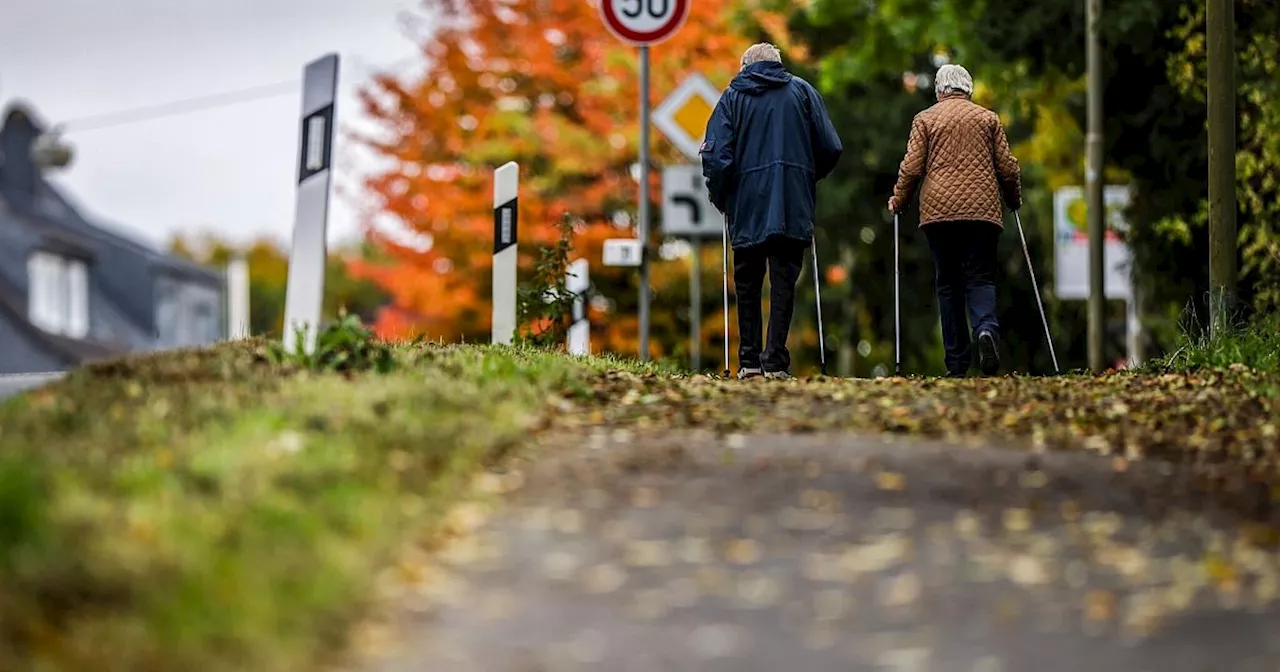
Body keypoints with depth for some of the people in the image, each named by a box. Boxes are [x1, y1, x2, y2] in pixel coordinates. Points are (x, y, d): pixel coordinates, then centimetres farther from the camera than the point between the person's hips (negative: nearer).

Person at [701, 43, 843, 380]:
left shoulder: (733, 96, 7)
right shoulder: (802, 90, 11)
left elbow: (715, 155, -4)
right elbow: (830, 148, 5)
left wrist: (720, 199, 9)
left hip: (747, 206, 0)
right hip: (794, 208, 0)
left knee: (747, 284, 10)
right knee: (784, 282, 1)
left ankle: (749, 361, 8)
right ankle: (775, 361, -7)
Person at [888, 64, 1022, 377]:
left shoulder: (925, 119, 8)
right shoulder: (988, 118, 11)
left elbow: (912, 167, 1)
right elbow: (1007, 167, 10)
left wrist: (898, 201, 16)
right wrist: (1014, 201, 26)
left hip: (938, 210, 0)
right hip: (982, 210, 0)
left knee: (948, 284, 5)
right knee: (980, 279, 1)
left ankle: (957, 362, 1)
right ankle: (986, 328, -31)